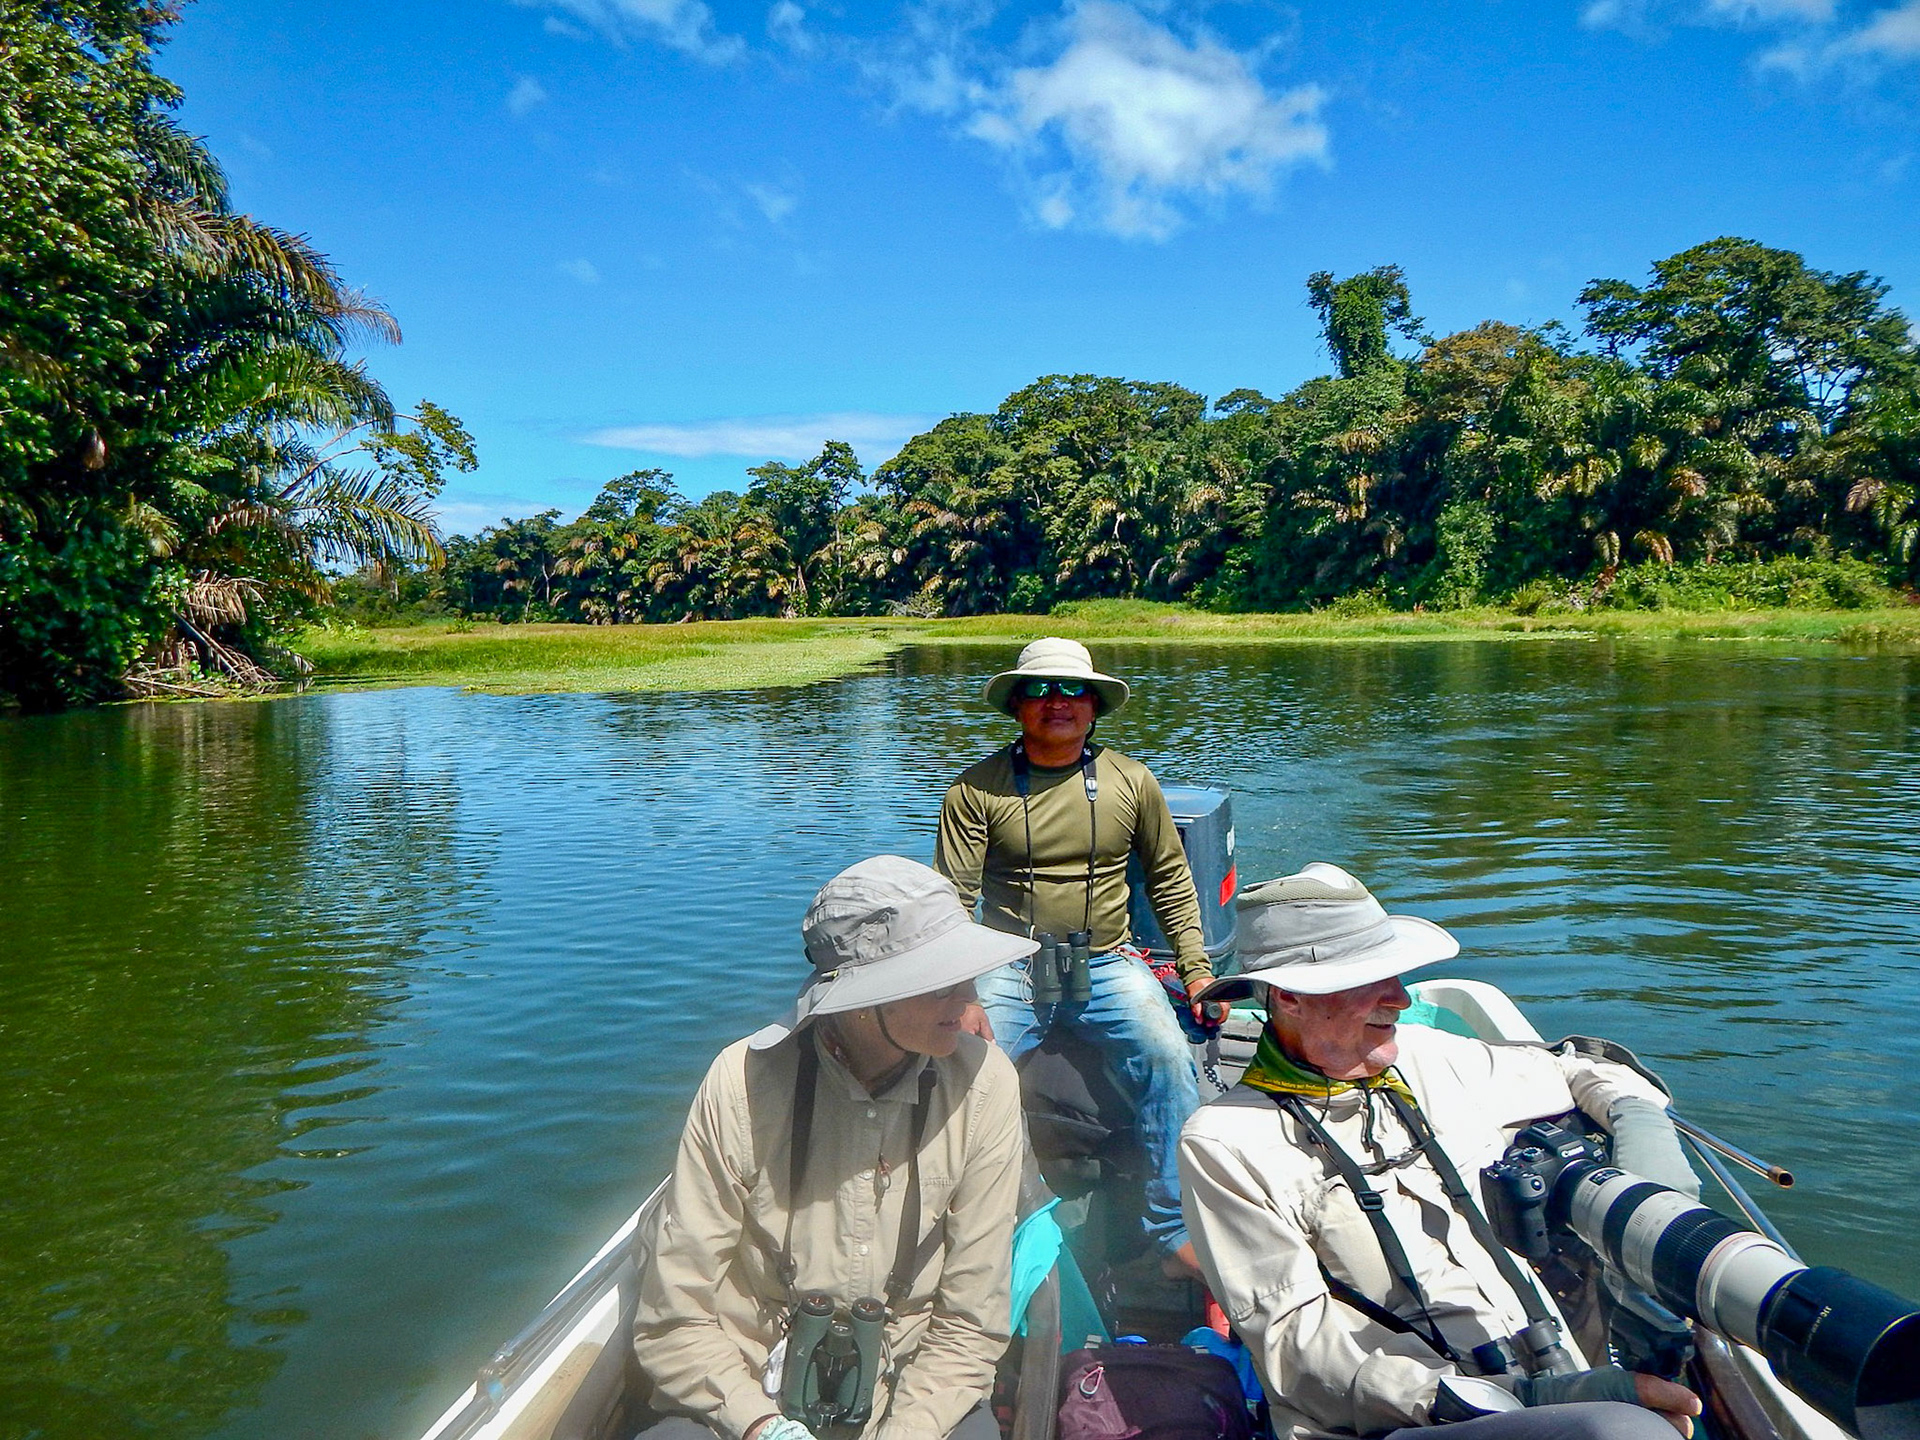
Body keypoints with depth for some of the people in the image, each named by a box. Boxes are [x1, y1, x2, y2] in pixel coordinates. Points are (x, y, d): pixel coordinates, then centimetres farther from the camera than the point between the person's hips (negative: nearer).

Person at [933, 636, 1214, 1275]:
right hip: (1010, 968, -1)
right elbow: (951, 899, -4)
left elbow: (1170, 880, 16)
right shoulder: (976, 789, -2)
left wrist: (1196, 969, 9)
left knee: (1168, 1060, -25)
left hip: (1108, 964, 1)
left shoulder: (1132, 781, 5)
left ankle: (1180, 1237, -11)